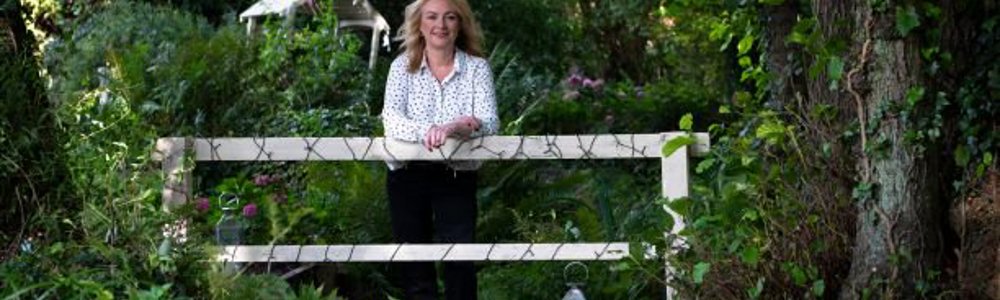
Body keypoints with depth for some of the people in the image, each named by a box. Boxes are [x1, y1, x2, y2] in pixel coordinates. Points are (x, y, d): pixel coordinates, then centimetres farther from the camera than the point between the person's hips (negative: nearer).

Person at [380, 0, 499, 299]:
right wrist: (425, 131, -33)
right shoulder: (403, 66, 1)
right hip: (407, 176, 2)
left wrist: (455, 128, -34)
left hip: (457, 177, -1)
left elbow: (490, 122, -13)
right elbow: (391, 119, -13)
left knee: (460, 262, -11)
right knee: (412, 264, 9)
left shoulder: (477, 67, -1)